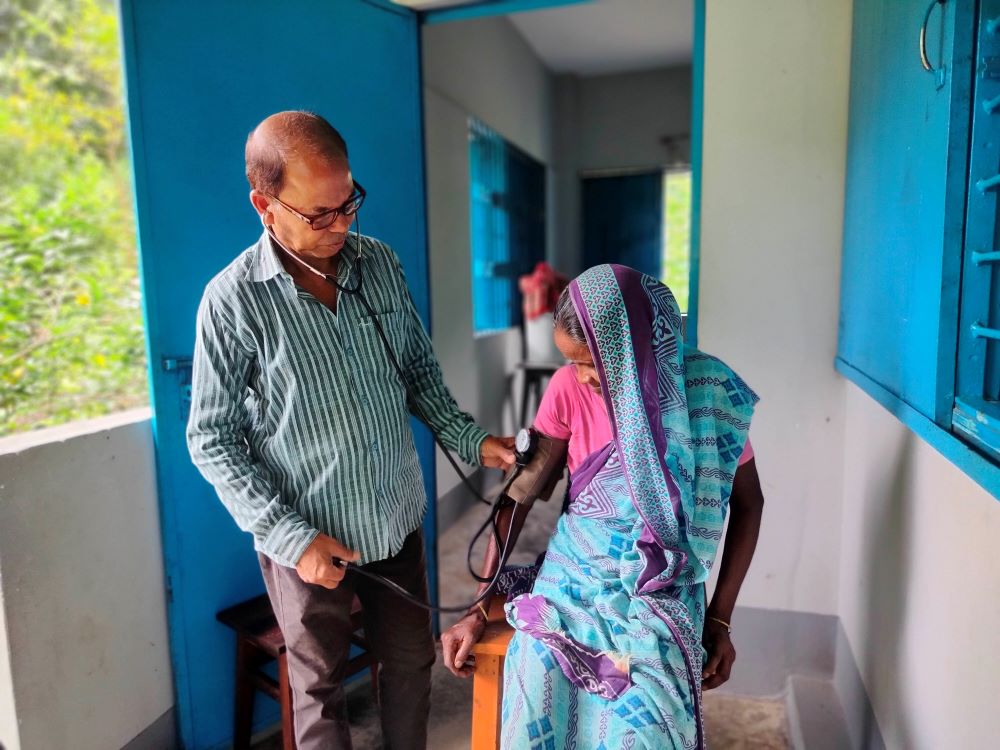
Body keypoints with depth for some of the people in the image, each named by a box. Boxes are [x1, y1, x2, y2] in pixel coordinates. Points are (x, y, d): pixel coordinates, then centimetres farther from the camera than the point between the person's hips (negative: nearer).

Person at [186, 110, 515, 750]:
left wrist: (470, 440, -6)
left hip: (398, 521, 4)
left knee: (413, 660, 21)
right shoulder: (234, 299, -15)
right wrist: (291, 535, -17)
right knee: (320, 688, 17)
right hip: (308, 540, -4)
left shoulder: (382, 264, -3)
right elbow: (211, 439, -11)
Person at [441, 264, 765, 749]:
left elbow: (747, 503, 3)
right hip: (571, 584, 1)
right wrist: (481, 607, -3)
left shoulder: (707, 395, -11)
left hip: (661, 600, 0)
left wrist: (719, 620, 1)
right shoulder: (569, 390, -10)